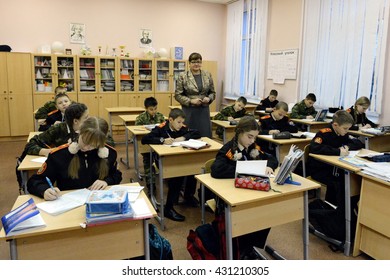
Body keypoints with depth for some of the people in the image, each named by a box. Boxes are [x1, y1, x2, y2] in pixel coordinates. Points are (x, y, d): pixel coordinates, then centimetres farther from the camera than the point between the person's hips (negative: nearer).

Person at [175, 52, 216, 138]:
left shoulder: (208, 75, 7)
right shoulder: (183, 76, -3)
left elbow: (212, 92, 14)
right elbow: (178, 95, -3)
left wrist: (209, 98, -7)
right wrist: (190, 101, -15)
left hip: (204, 110, 3)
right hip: (189, 111, -3)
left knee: (206, 136, 5)